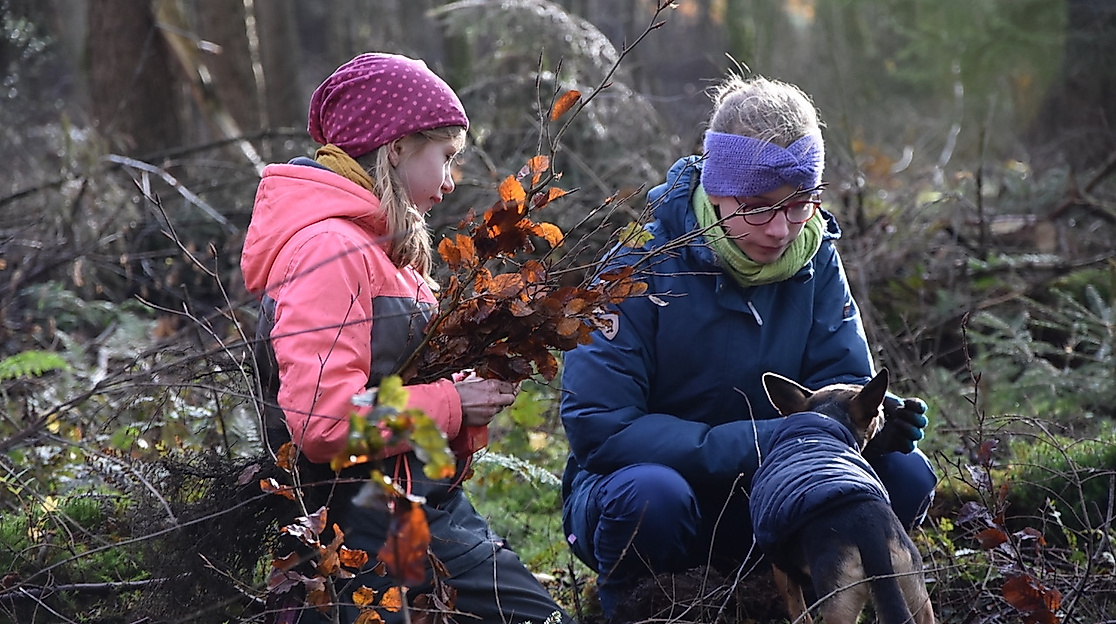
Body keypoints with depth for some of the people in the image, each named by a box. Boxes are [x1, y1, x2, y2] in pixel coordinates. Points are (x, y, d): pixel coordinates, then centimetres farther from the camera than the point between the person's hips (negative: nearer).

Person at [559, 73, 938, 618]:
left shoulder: (814, 257, -4)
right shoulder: (644, 263, -18)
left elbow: (841, 383, -2)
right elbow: (597, 426, -24)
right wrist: (753, 445, -32)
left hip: (762, 498, 4)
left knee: (904, 475, -17)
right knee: (652, 495, -38)